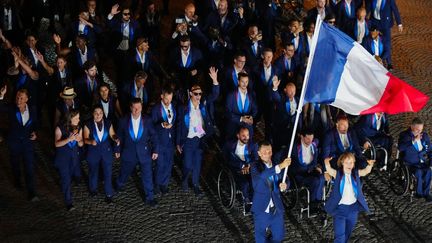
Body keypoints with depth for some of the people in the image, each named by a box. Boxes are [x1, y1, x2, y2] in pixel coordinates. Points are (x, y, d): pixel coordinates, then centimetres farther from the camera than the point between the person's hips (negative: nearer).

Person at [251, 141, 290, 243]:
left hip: (276, 208, 3)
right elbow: (261, 175, -33)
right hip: (261, 209, -3)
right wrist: (280, 167, -43)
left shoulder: (276, 164, 1)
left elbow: (286, 181, 5)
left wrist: (284, 186, -20)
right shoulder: (255, 166, -12)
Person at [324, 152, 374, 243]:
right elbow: (329, 170, -22)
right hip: (340, 208, -4)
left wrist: (370, 165, -32)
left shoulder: (356, 173, -1)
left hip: (353, 208, 4)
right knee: (340, 235, -7)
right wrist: (327, 163, -44)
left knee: (347, 233, 21)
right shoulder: (337, 173, -8)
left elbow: (366, 171, -10)